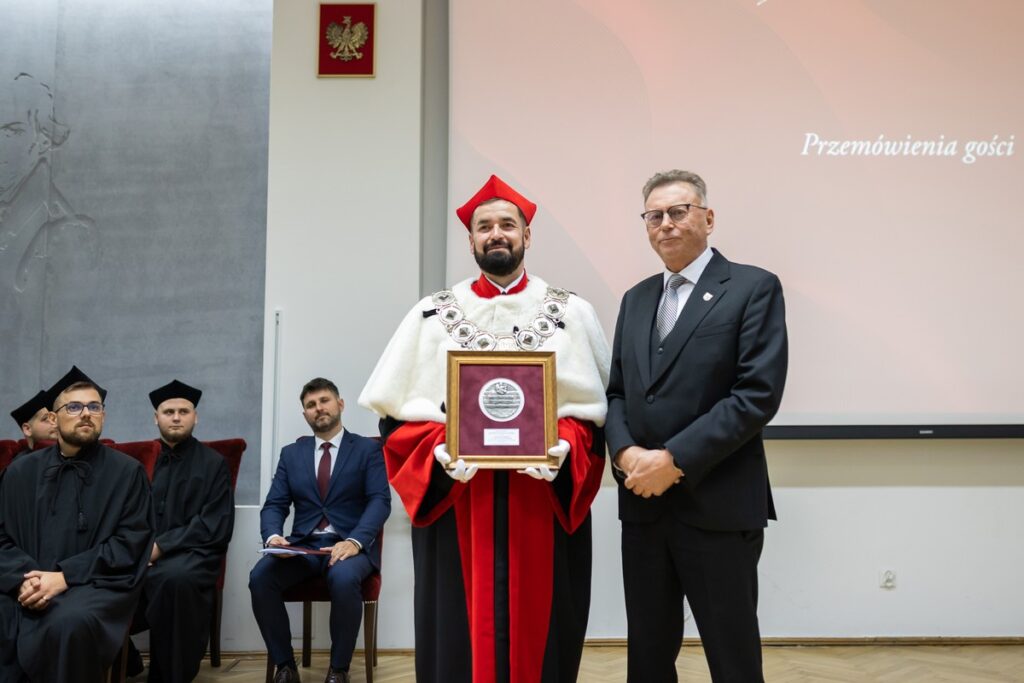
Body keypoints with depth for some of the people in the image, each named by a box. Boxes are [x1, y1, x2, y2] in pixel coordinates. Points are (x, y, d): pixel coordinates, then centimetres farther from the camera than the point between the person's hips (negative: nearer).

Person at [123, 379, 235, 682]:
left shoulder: (213, 463, 5)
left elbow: (215, 525, -5)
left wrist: (161, 546, -13)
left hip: (190, 553, -4)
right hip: (142, 553, 4)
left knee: (176, 577, -38)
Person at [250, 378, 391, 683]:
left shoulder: (368, 449, 5)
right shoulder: (291, 453, 15)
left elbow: (380, 501, -7)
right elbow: (274, 505, 8)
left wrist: (354, 541, -24)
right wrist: (273, 536, -16)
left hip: (350, 544, -3)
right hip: (303, 545, 3)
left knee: (343, 578, -37)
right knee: (260, 576, -26)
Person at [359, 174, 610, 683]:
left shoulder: (572, 314, 6)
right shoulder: (432, 315, 7)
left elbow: (594, 408, 3)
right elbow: (396, 414, 4)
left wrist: (559, 448, -15)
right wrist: (441, 449, -14)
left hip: (545, 503, 0)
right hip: (452, 502, 0)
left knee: (539, 635, 7)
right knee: (459, 639, 6)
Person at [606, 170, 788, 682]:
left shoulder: (754, 287, -4)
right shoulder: (636, 299, 15)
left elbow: (758, 394, -14)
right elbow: (617, 392, 12)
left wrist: (675, 460, -17)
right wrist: (625, 452, -8)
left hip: (718, 506, -5)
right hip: (642, 506, 5)